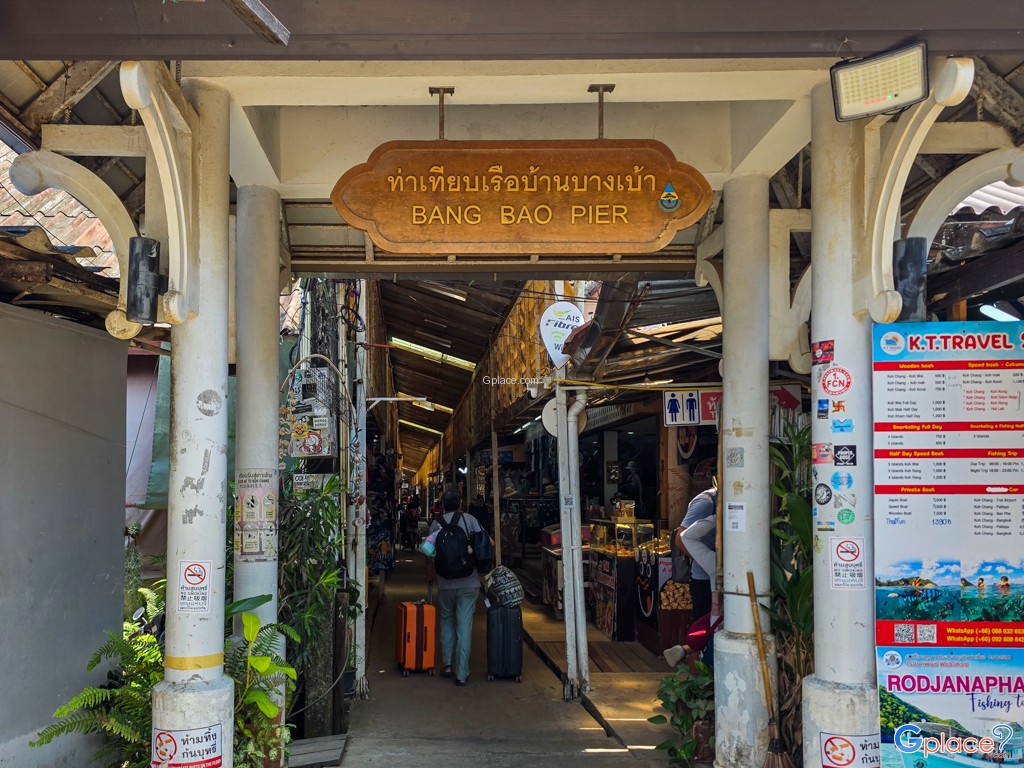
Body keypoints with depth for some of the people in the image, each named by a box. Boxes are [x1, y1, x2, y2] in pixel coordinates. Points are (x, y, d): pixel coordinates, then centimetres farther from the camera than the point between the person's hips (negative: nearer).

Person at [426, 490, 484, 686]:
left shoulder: (437, 523, 0)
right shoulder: (469, 519, -2)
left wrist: (430, 575, 17)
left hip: (446, 583, 1)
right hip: (469, 583, -1)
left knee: (447, 621, 21)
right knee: (465, 626, 3)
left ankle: (447, 664, 18)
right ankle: (462, 674, 2)